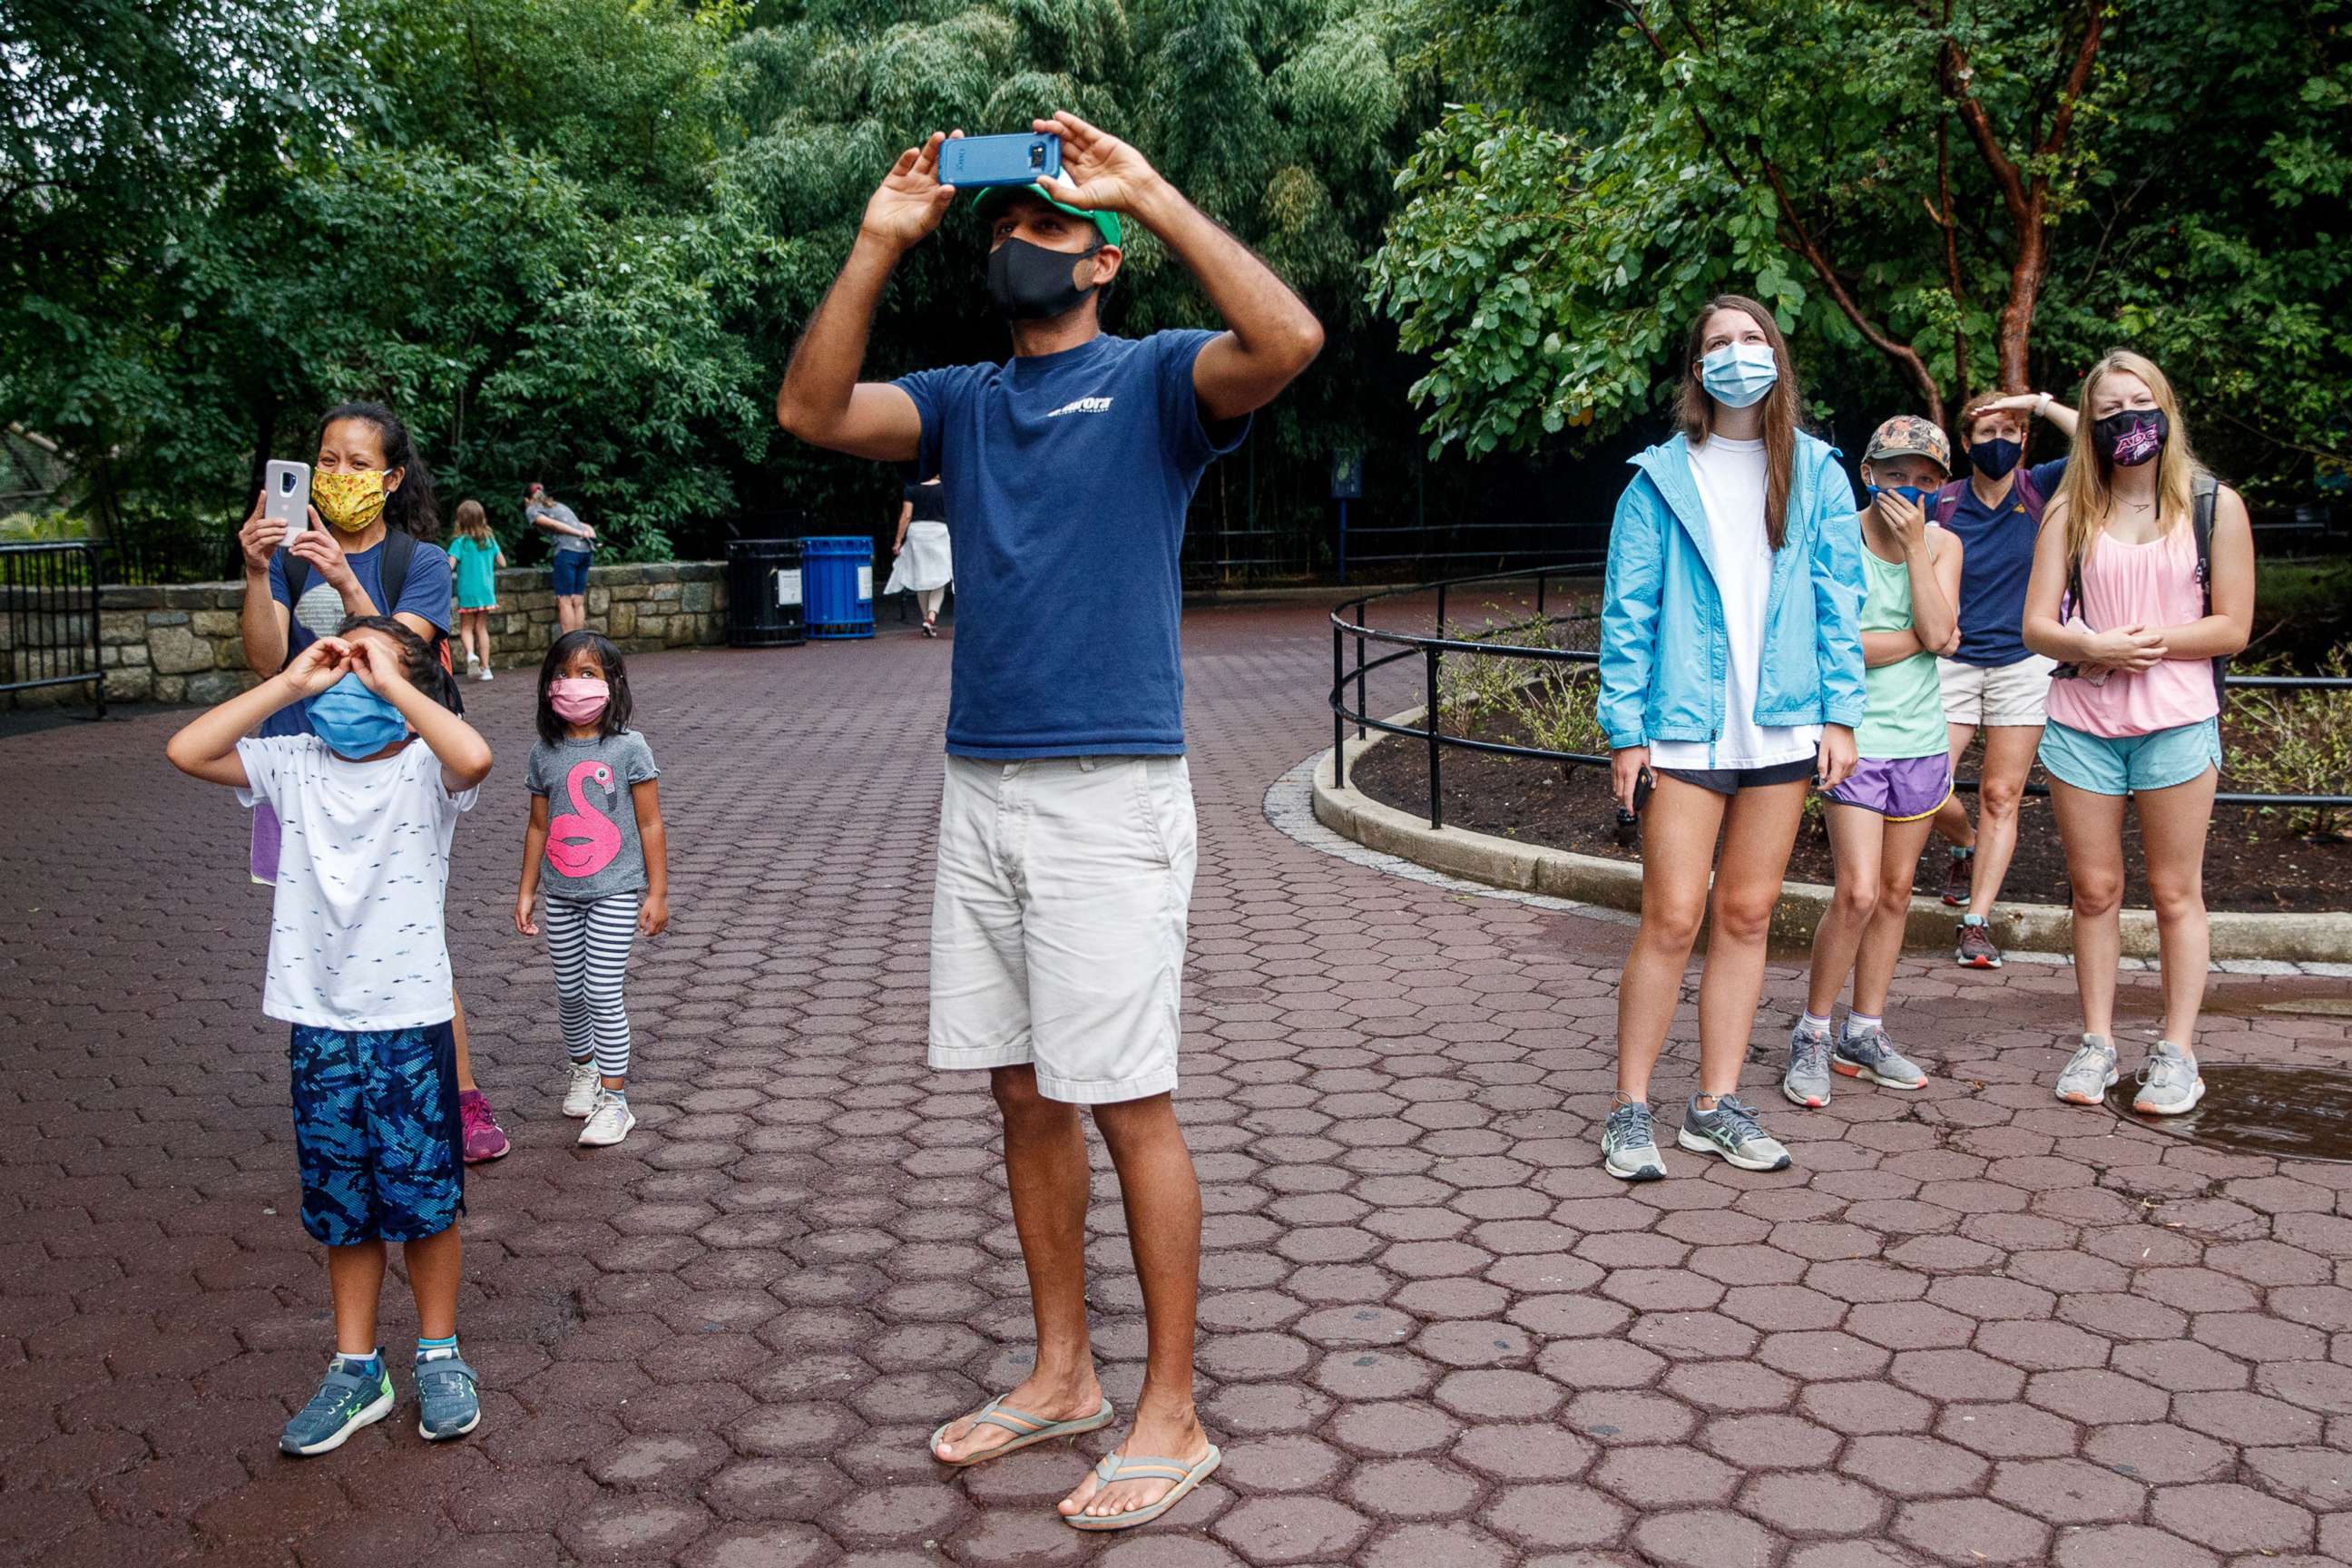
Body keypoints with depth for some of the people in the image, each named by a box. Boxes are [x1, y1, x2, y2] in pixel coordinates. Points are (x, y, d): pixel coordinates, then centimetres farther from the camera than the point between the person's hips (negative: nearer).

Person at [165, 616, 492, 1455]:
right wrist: (290, 683, -11)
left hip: (411, 1022, -3)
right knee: (343, 1207, 14)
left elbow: (474, 757, -32)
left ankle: (440, 1356, 27)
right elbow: (187, 751, -11)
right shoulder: (294, 764, 2)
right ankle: (356, 1371, 28)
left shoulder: (424, 769, -8)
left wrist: (389, 682, -22)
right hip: (319, 1025, 3)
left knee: (426, 1198, 8)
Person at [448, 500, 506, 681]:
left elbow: (449, 566, -17)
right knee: (482, 628, 12)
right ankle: (485, 667, 10)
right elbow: (502, 562, 7)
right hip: (486, 591, 3)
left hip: (467, 592, -3)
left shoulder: (460, 542, -10)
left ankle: (470, 653, -18)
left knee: (466, 627, 10)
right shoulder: (490, 540, 1)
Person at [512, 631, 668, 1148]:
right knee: (569, 992, 12)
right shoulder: (545, 753, 3)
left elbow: (650, 825, -6)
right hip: (561, 893, 4)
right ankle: (584, 1069, 36)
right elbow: (538, 827, 11)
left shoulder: (628, 749, -8)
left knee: (603, 993, -6)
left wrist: (657, 893, -7)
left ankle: (614, 1098, 3)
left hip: (616, 892, -4)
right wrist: (526, 891, 10)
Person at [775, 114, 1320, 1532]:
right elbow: (812, 410, 2)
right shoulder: (964, 401, 16)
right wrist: (881, 243, -3)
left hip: (1111, 792, -6)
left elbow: (1291, 339, -19)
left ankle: (1171, 1415, 9)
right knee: (1027, 1094, 12)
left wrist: (1151, 191, -16)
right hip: (981, 789, 6)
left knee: (1132, 1104, -3)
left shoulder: (1154, 379, 1)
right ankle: (1062, 1375, 26)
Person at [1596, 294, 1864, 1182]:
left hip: (1782, 726, 3)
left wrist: (1840, 714, 1)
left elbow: (1838, 600, 8)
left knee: (1747, 917, 8)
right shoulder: (1661, 479, 0)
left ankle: (1716, 1107, 18)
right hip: (1686, 727, -3)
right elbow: (1627, 609, 0)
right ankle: (1631, 1112, 5)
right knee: (1672, 920, -6)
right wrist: (1625, 728, -6)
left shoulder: (1817, 474, 8)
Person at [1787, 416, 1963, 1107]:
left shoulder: (1942, 545, 5)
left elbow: (1937, 632, -11)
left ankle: (1865, 1033, 23)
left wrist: (1914, 543, -13)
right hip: (1856, 736, -5)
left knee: (1896, 890, 10)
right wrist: (1918, 639, -12)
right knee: (1858, 893, -12)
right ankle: (1811, 1035, 4)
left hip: (1919, 740, 5)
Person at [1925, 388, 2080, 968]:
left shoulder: (2040, 488, -2)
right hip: (1954, 660, 1)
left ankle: (1977, 920, 8)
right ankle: (1966, 846, 27)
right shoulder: (1942, 504, 0)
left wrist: (2041, 402, -18)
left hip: (2023, 663, -1)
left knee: (2001, 796, 1)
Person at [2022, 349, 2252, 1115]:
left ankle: (2177, 1053, 9)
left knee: (2175, 891, 2)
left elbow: (2233, 627, 0)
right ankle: (2097, 1043, 16)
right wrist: (2097, 646, -17)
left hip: (2177, 720, -2)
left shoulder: (2215, 506, 4)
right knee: (2094, 888, 6)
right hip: (2081, 719, 2)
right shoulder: (2070, 512, 8)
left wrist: (2153, 639, -13)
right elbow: (2037, 626, 2)